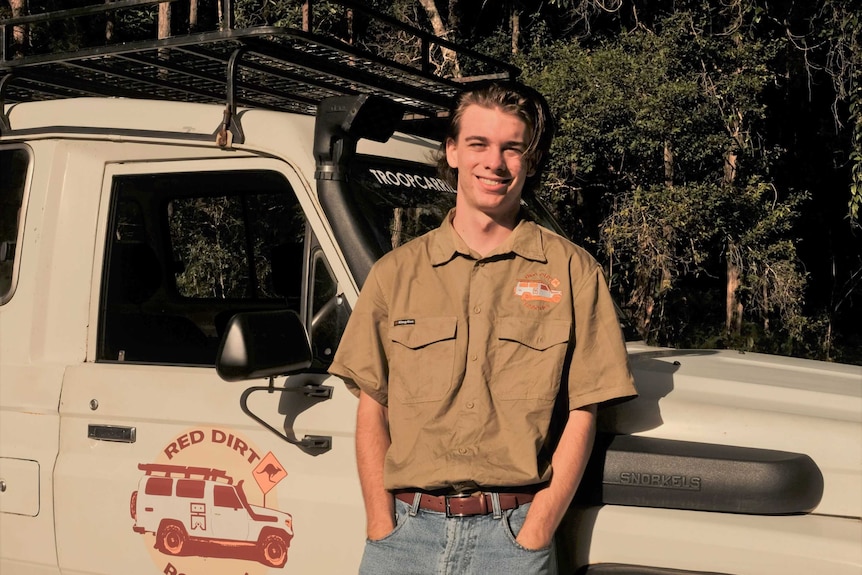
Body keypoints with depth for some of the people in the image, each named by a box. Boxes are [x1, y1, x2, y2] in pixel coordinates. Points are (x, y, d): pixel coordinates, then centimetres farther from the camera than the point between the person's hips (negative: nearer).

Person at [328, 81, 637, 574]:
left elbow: (581, 419, -1)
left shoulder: (573, 272, 1)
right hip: (405, 531, 2)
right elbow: (372, 410, 6)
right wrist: (382, 532, -4)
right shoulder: (396, 274, 7)